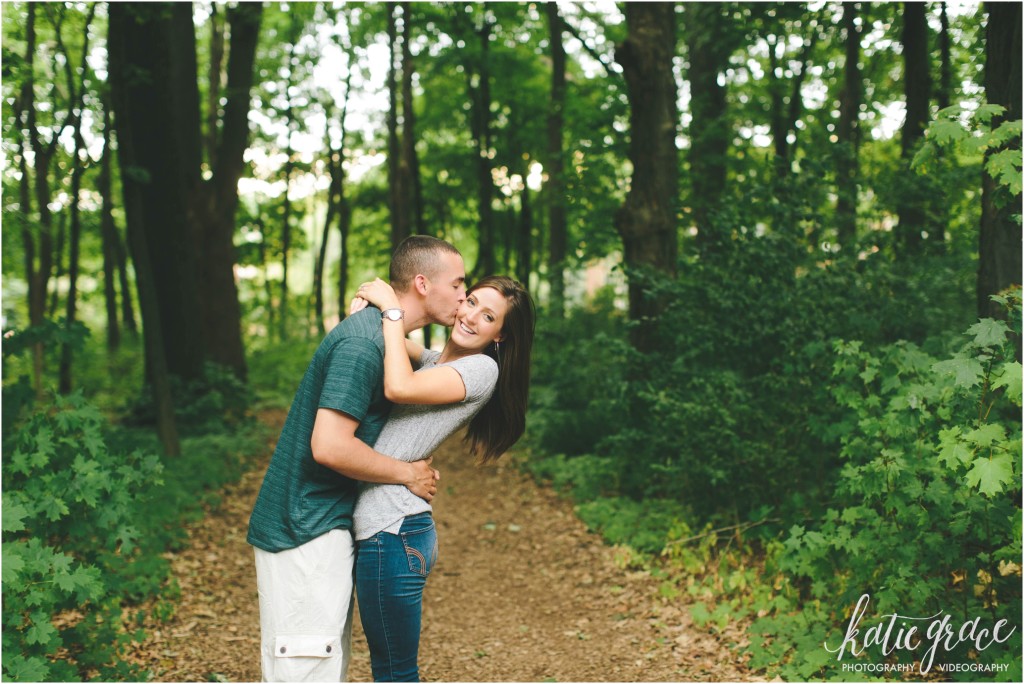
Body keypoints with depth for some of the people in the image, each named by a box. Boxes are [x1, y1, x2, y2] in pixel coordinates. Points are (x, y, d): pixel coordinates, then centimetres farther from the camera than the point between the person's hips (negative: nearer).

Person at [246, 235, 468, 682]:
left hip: (330, 525, 10)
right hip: (304, 530, -10)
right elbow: (330, 446, -28)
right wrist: (409, 475, -15)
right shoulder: (361, 344, -20)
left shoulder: (380, 334, 12)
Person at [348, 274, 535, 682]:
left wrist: (390, 309, -12)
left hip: (393, 534, -9)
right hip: (382, 527, 9)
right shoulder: (431, 362, 16)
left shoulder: (482, 369, -8)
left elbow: (399, 388, -22)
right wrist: (366, 299, 1)